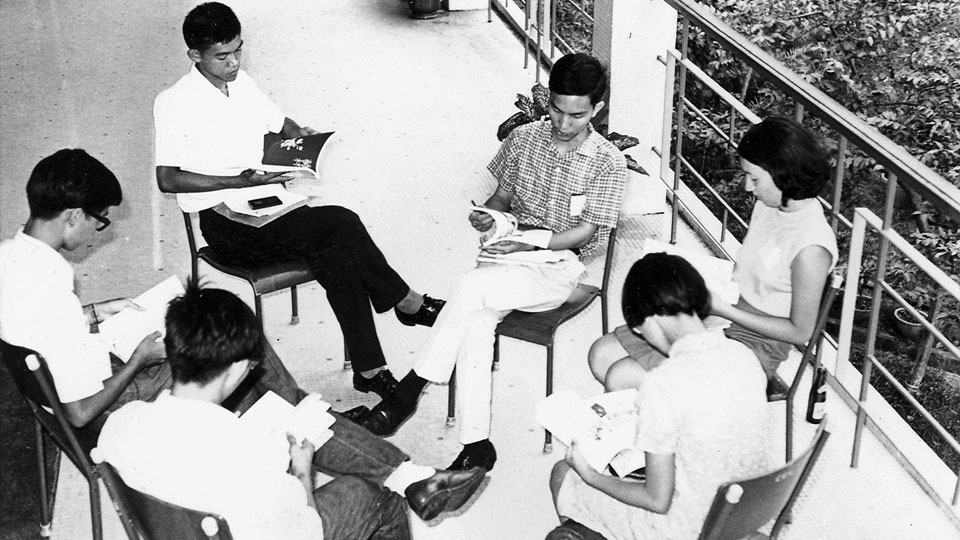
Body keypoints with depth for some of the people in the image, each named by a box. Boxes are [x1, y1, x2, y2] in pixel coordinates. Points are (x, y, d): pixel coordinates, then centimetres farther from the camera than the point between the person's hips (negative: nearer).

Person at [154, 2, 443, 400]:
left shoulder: (242, 82, 12)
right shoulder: (173, 103, -8)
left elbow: (281, 124, 25)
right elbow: (167, 179, -14)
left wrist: (301, 137, 0)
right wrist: (238, 181, -22)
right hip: (223, 224, -6)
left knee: (336, 256, -24)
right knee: (341, 223, -25)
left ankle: (369, 370, -19)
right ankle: (408, 303, -11)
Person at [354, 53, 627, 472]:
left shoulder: (608, 161, -4)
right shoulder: (524, 138, 8)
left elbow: (585, 231, -7)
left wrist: (530, 245, -20)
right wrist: (488, 215, -7)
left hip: (560, 263, -4)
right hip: (511, 251, 4)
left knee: (471, 287, -31)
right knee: (476, 321, -28)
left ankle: (410, 389, -19)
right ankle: (476, 442, -25)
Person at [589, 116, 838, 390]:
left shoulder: (810, 248, -25)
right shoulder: (769, 206, 3)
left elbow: (800, 332, -18)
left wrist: (724, 310, -19)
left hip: (755, 344, -9)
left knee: (621, 378, -18)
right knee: (602, 354, 1)